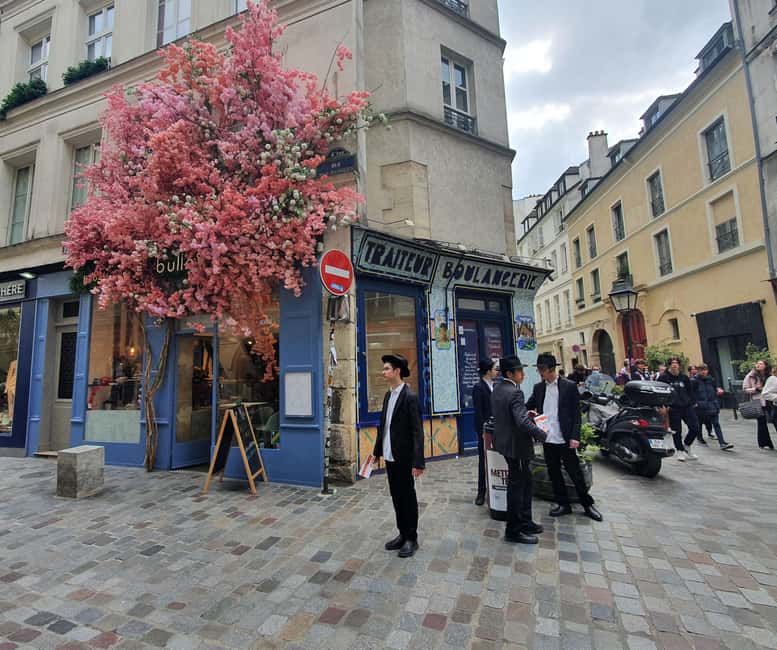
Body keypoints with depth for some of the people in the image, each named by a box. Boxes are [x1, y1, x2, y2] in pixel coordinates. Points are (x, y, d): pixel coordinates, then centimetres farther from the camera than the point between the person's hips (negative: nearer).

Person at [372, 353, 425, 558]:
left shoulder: (410, 397, -17)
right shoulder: (388, 395, 8)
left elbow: (417, 431, -18)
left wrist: (418, 462, -21)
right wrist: (377, 450, 13)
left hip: (404, 457, -7)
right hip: (390, 456, 7)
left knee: (407, 497, 8)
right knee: (396, 496, 17)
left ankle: (411, 538, 24)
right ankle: (402, 534, 32)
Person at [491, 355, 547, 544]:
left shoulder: (497, 388, 6)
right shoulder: (514, 392, -24)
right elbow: (523, 422, -29)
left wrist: (526, 412, 14)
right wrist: (542, 435, -15)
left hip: (506, 442, 9)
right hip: (516, 445, -9)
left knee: (525, 481, 22)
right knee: (517, 486, 5)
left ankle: (525, 522, 35)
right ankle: (513, 531, 19)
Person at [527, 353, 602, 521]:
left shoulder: (569, 387, -5)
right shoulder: (538, 387, 6)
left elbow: (576, 414, -5)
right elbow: (528, 406, 11)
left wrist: (575, 436, -12)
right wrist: (529, 412, -13)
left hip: (565, 439, -4)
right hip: (547, 439, 4)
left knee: (575, 473, 6)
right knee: (554, 473, 13)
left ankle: (587, 504, 24)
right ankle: (563, 504, 27)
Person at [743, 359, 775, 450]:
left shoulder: (769, 376, 4)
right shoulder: (750, 376, -1)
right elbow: (745, 389, 1)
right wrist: (756, 389, -13)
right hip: (758, 402, -2)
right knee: (762, 422, 2)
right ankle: (764, 443, 13)